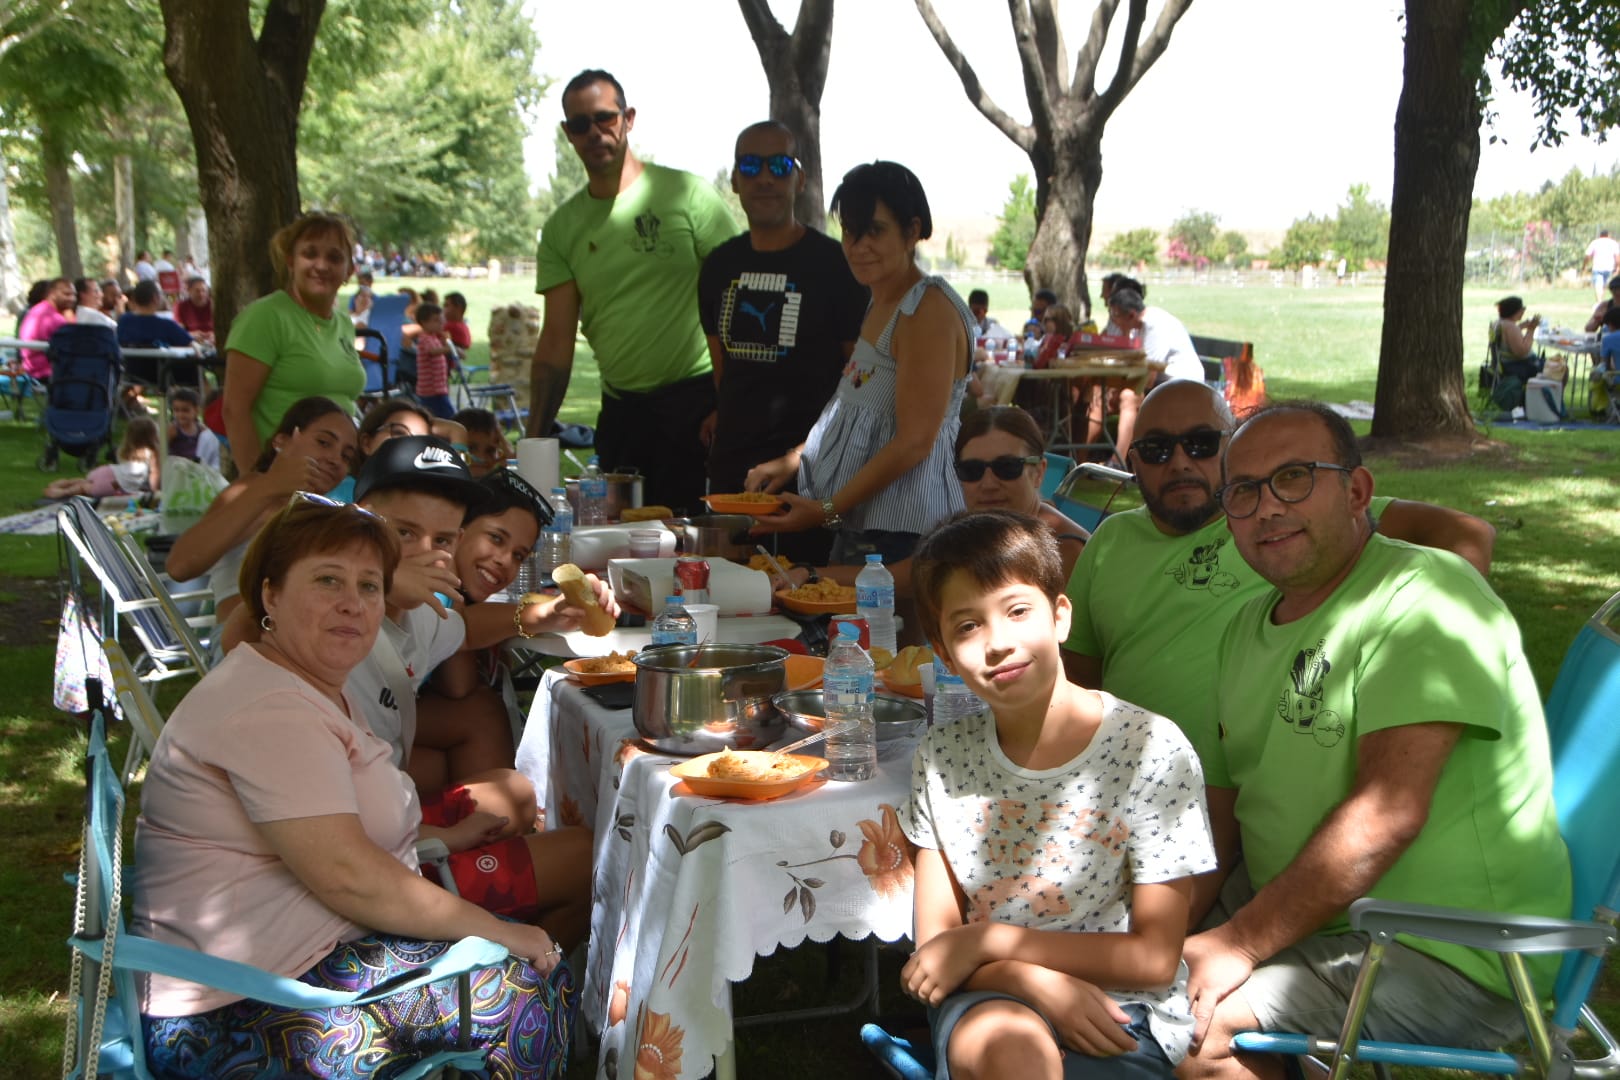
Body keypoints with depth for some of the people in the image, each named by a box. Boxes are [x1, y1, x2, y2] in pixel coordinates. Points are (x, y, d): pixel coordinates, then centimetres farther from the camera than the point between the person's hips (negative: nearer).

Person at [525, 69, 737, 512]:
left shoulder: (687, 193, -4)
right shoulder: (562, 227, 8)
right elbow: (557, 339, 7)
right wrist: (534, 437, -2)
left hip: (697, 399, -4)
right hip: (621, 409, 4)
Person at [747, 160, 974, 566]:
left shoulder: (930, 311, -14)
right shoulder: (881, 304, 16)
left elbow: (913, 442, -19)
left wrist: (827, 510, -17)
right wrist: (793, 460, 12)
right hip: (856, 528, 9)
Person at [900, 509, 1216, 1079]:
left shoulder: (1152, 750, -10)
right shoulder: (943, 758, 1)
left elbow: (1154, 957, -9)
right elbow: (935, 945, 1)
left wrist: (987, 941, -12)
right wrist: (1040, 983, -19)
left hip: (1123, 1017, -2)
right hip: (990, 996, 2)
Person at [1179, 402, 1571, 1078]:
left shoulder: (1424, 596, -17)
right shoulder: (1248, 628, 12)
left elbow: (1389, 812, -26)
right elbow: (1224, 801, 13)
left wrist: (1240, 944, -24)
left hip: (1453, 961, -8)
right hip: (1298, 916, 8)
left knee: (1199, 1024, -23)